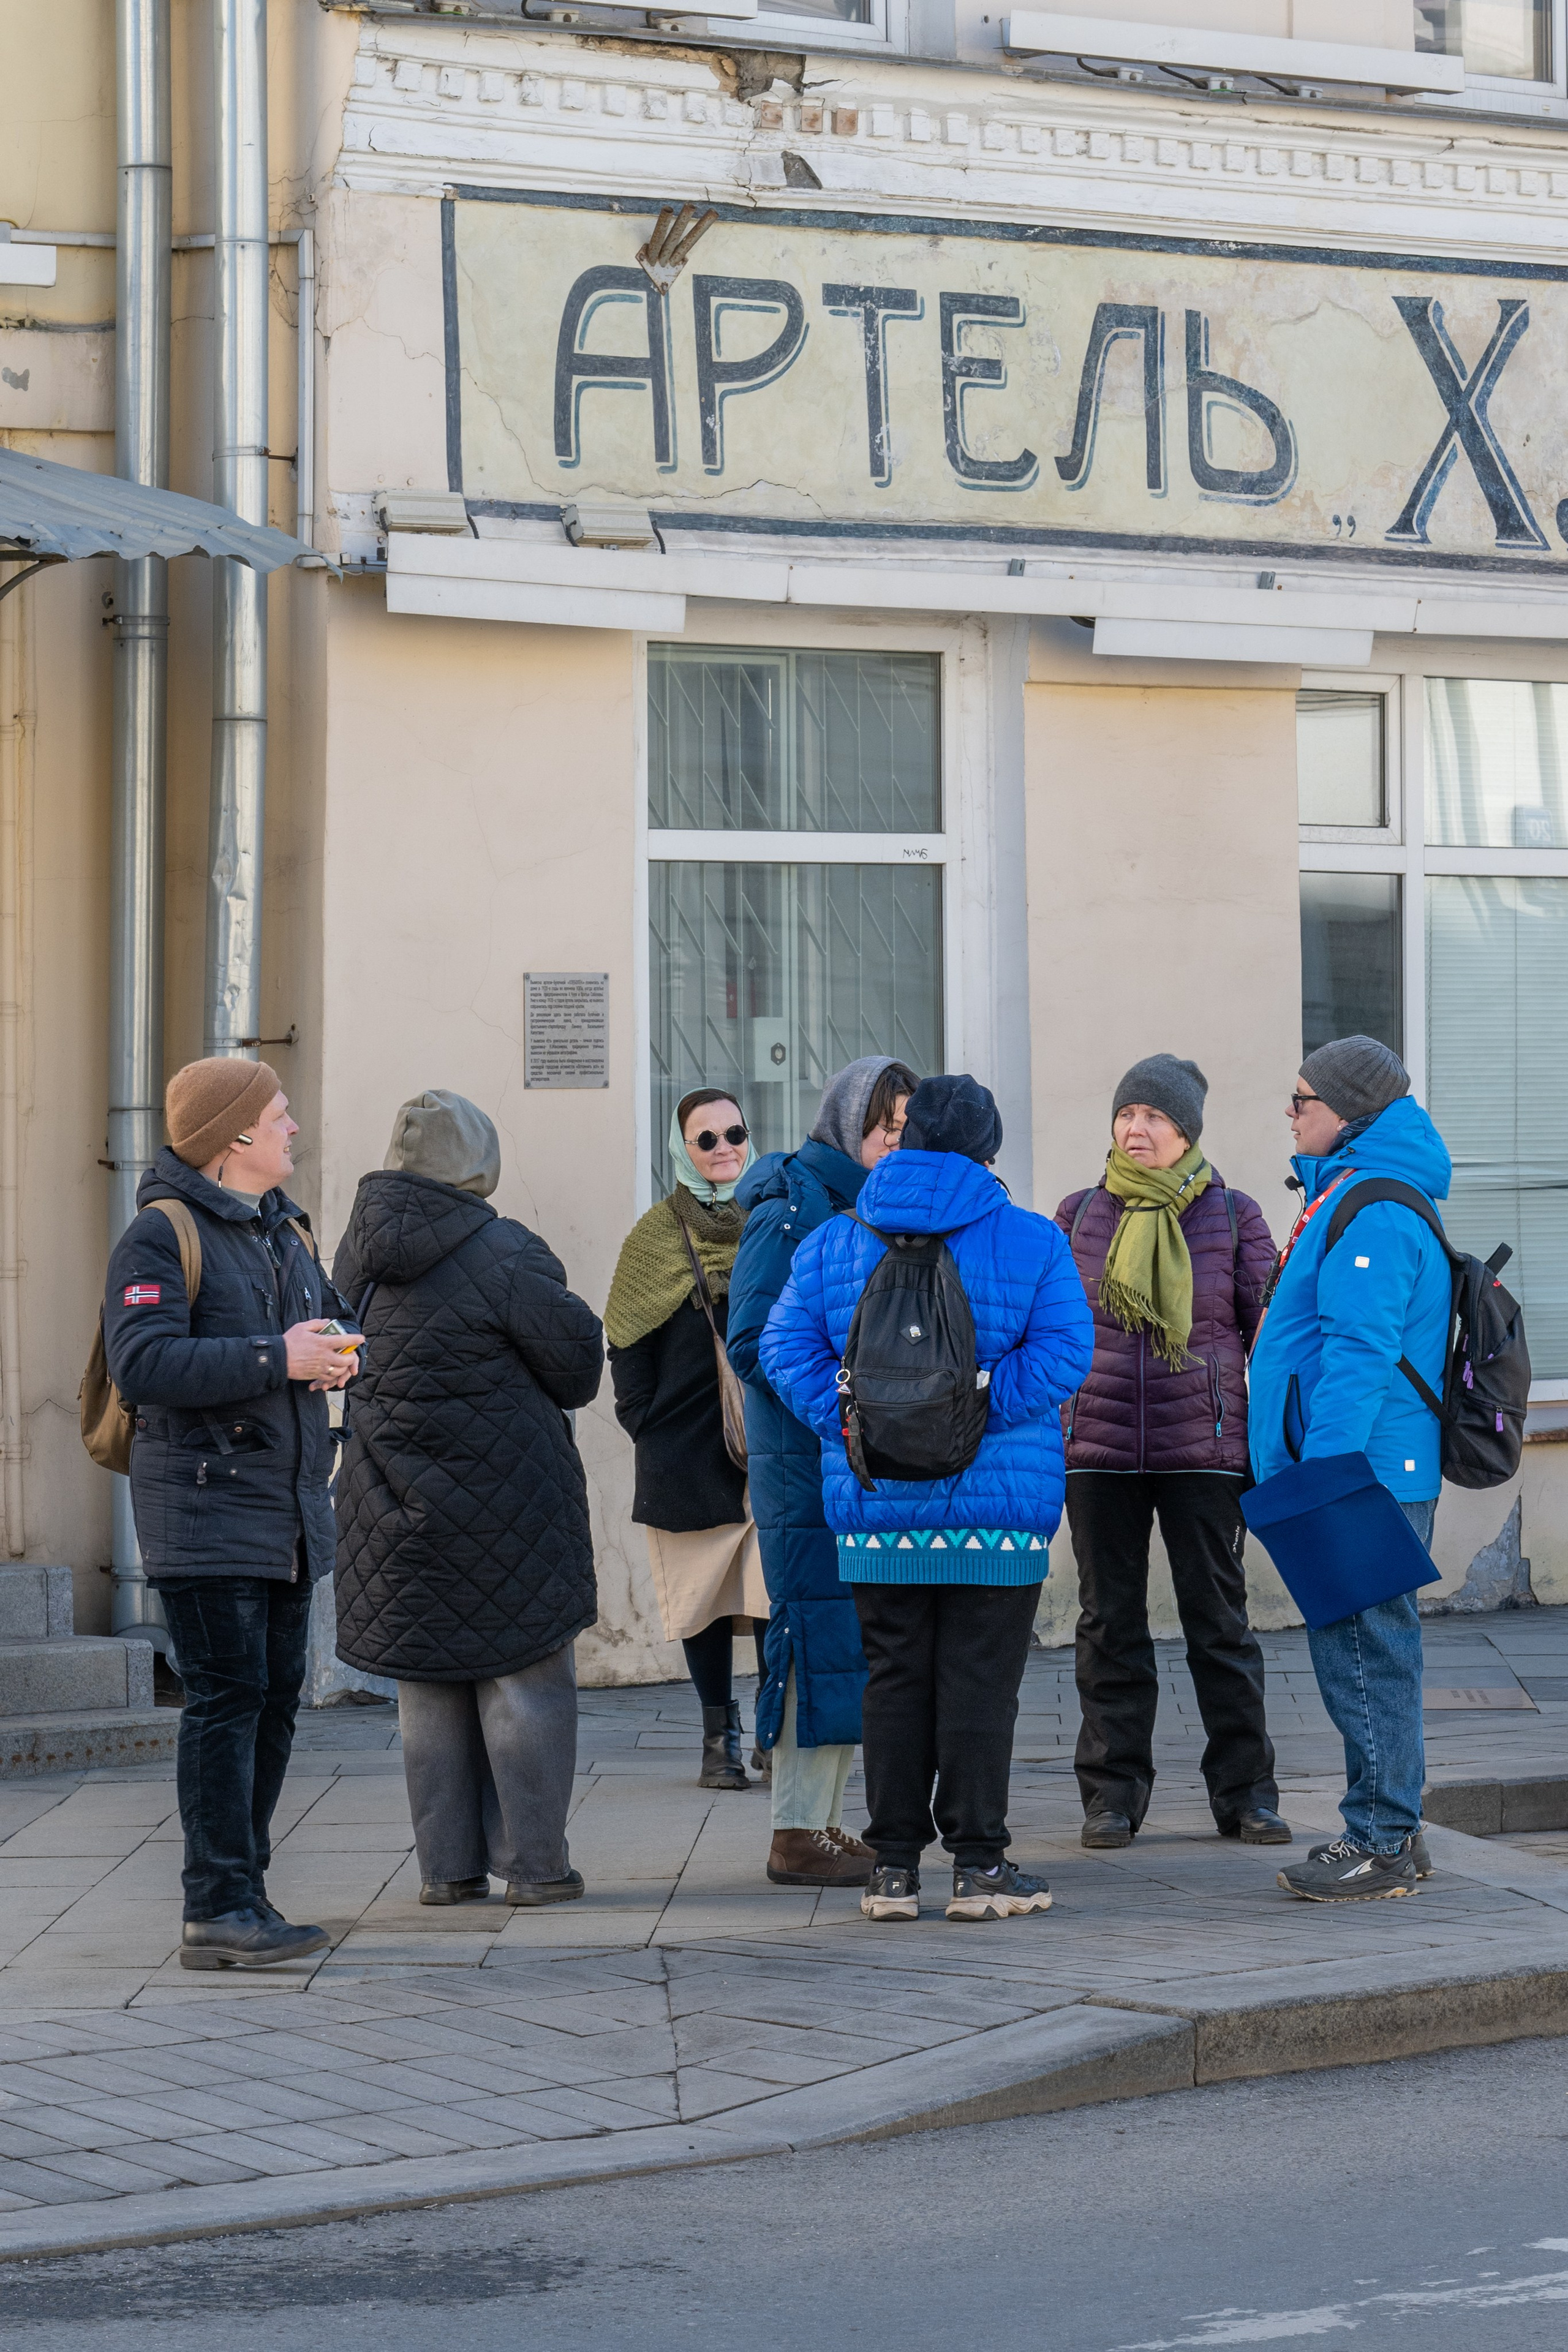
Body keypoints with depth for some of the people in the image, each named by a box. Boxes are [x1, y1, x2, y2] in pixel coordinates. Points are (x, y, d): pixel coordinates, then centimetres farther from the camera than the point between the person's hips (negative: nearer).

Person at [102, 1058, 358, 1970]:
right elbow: (142, 1364, -20)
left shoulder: (288, 1230, 17)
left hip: (291, 1509, 8)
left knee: (276, 1697, 9)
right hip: (207, 1509, -8)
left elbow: (330, 1317, 28)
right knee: (228, 1696, -11)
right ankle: (219, 1909, -10)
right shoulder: (162, 1234, -10)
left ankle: (242, 1891, 17)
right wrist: (276, 1358, -23)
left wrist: (339, 1353, 3)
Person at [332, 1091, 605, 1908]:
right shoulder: (503, 1254, -16)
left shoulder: (359, 1251, 3)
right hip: (507, 1496, -6)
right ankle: (534, 1865, 5)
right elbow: (578, 1363, -10)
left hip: (396, 1502, 6)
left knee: (427, 1692, 13)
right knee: (525, 1683, 4)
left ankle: (447, 1867, 15)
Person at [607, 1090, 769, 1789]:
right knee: (703, 1594, 5)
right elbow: (627, 1341, 5)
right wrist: (645, 1426, -3)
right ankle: (719, 1736, 15)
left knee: (776, 1592, -9)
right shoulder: (657, 1234, 5)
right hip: (688, 1446, 0)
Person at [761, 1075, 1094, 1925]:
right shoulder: (1032, 1242, -1)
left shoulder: (831, 1244, 6)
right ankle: (978, 1864, 5)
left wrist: (852, 1423, -3)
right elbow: (1061, 1352, -10)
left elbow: (785, 1347, 0)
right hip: (999, 1503, -3)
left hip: (875, 1505, 3)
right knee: (979, 1679, 2)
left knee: (893, 1678, 9)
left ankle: (893, 1868, 11)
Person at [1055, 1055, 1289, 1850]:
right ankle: (1112, 1790, 12)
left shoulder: (1231, 1215, 4)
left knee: (1219, 1619, 2)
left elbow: (1268, 1327, 6)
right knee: (1110, 1620, 5)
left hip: (1204, 1445, -2)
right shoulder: (1079, 1215, 9)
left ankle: (1245, 1789, 10)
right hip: (1098, 1447, 2)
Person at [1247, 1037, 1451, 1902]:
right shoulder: (1352, 1195, 19)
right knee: (1371, 1648, 14)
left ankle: (1380, 1842, -3)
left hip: (1365, 1474, -11)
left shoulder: (1372, 1212, -15)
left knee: (1362, 1649, -7)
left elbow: (1357, 1353, -22)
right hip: (1380, 1473, 11)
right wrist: (1309, 1472, 25)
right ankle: (1393, 1831, 21)